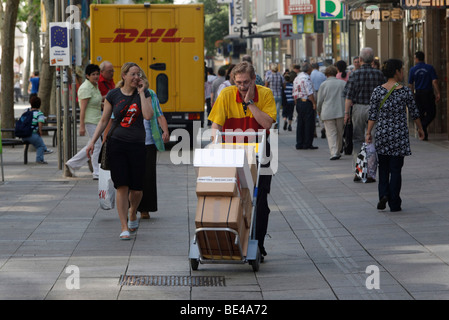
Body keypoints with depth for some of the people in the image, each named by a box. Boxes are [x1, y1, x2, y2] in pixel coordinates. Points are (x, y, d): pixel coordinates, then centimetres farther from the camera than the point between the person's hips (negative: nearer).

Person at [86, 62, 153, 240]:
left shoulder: (144, 94, 2)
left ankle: (133, 214, 34)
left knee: (136, 189, 2)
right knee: (122, 187, -7)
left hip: (137, 145, 1)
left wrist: (141, 92, -11)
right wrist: (93, 142, 3)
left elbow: (148, 116, -15)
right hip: (116, 144, -1)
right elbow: (104, 121, 9)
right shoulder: (113, 95, 3)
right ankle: (124, 228, -3)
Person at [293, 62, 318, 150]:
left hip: (298, 102, 9)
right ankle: (307, 144, -3)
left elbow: (294, 93, 17)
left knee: (300, 123, 11)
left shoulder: (296, 78, 14)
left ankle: (299, 144, 12)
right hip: (306, 102, -9)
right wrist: (314, 103, -13)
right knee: (309, 124, -3)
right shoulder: (306, 78, -13)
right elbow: (310, 93, -18)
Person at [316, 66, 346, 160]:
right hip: (341, 112, 2)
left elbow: (320, 100, 1)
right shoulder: (343, 83, 4)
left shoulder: (324, 84, -3)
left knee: (331, 133, -2)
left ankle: (334, 153, -13)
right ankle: (337, 152, 22)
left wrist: (318, 111, 17)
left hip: (328, 113, -2)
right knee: (339, 133, 14)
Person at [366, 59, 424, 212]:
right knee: (396, 169, 4)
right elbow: (414, 113, 2)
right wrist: (420, 129, 16)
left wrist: (368, 133, 2)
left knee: (383, 168, 17)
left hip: (382, 133, 2)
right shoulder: (406, 92, -7)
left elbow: (373, 114, -4)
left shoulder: (377, 91, -4)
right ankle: (394, 204, 6)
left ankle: (383, 194, -2)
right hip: (400, 134, -2)